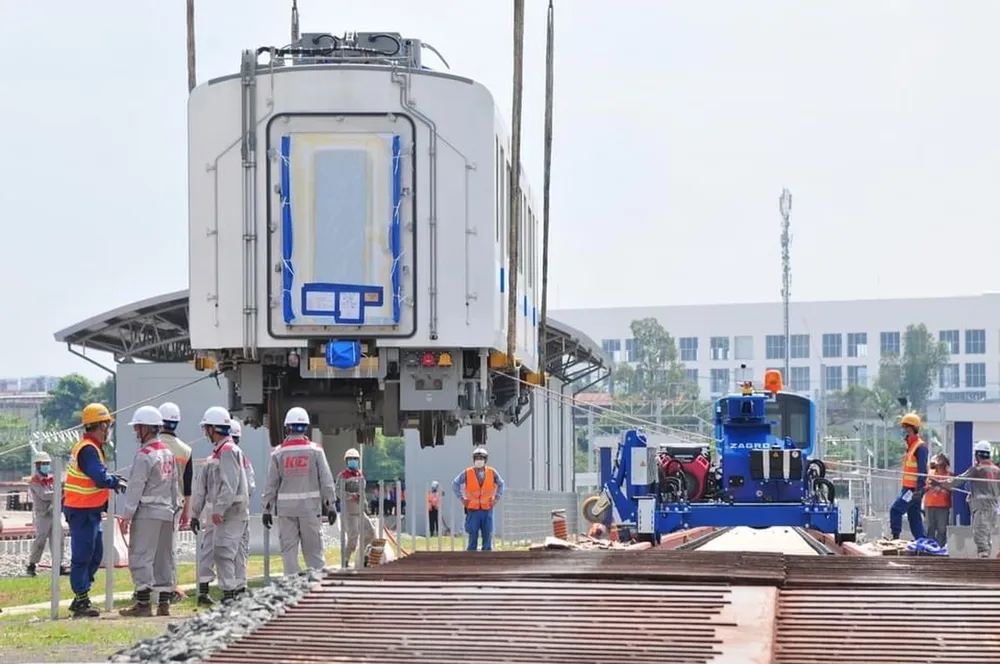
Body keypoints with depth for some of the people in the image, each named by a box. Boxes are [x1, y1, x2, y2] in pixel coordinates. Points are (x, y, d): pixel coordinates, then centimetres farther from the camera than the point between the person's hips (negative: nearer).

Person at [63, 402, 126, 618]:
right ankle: (81, 602, -1)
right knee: (82, 557, -5)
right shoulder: (88, 450, -19)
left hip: (90, 511, 11)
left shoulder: (90, 447, 14)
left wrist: (114, 480, 2)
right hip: (82, 511, -11)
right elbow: (101, 479, -26)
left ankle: (81, 598, 23)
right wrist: (118, 482, -9)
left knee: (95, 555, 16)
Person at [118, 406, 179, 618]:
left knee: (141, 557, -7)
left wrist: (127, 515, -12)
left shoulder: (145, 455, -13)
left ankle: (143, 603, -10)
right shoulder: (168, 452, 14)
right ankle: (164, 603, 10)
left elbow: (135, 488, -14)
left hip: (147, 512, -9)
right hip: (166, 512, 9)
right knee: (164, 557, 10)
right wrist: (175, 507, 21)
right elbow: (174, 484, 17)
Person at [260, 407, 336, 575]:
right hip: (310, 506, 0)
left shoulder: (278, 453, 0)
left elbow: (271, 483, 2)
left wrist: (267, 509, 9)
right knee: (313, 549, 5)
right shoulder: (315, 451, -1)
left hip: (286, 507, 0)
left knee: (288, 549, 4)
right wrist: (330, 505, 6)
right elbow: (326, 480, -1)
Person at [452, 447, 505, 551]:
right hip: (473, 510, -2)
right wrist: (462, 498, 4)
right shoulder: (467, 473, -1)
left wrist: (496, 498, 9)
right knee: (473, 537, -1)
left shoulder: (492, 472, 3)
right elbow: (455, 484, 10)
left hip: (487, 510, 2)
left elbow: (501, 484, 19)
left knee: (488, 537, 2)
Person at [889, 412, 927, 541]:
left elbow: (922, 470, -19)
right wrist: (904, 487, 24)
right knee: (914, 517, 10)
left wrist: (919, 489, -24)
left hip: (914, 488, -10)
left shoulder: (920, 447, -13)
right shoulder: (910, 446, 18)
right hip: (908, 487, 10)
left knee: (896, 510, -16)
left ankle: (896, 537, -13)